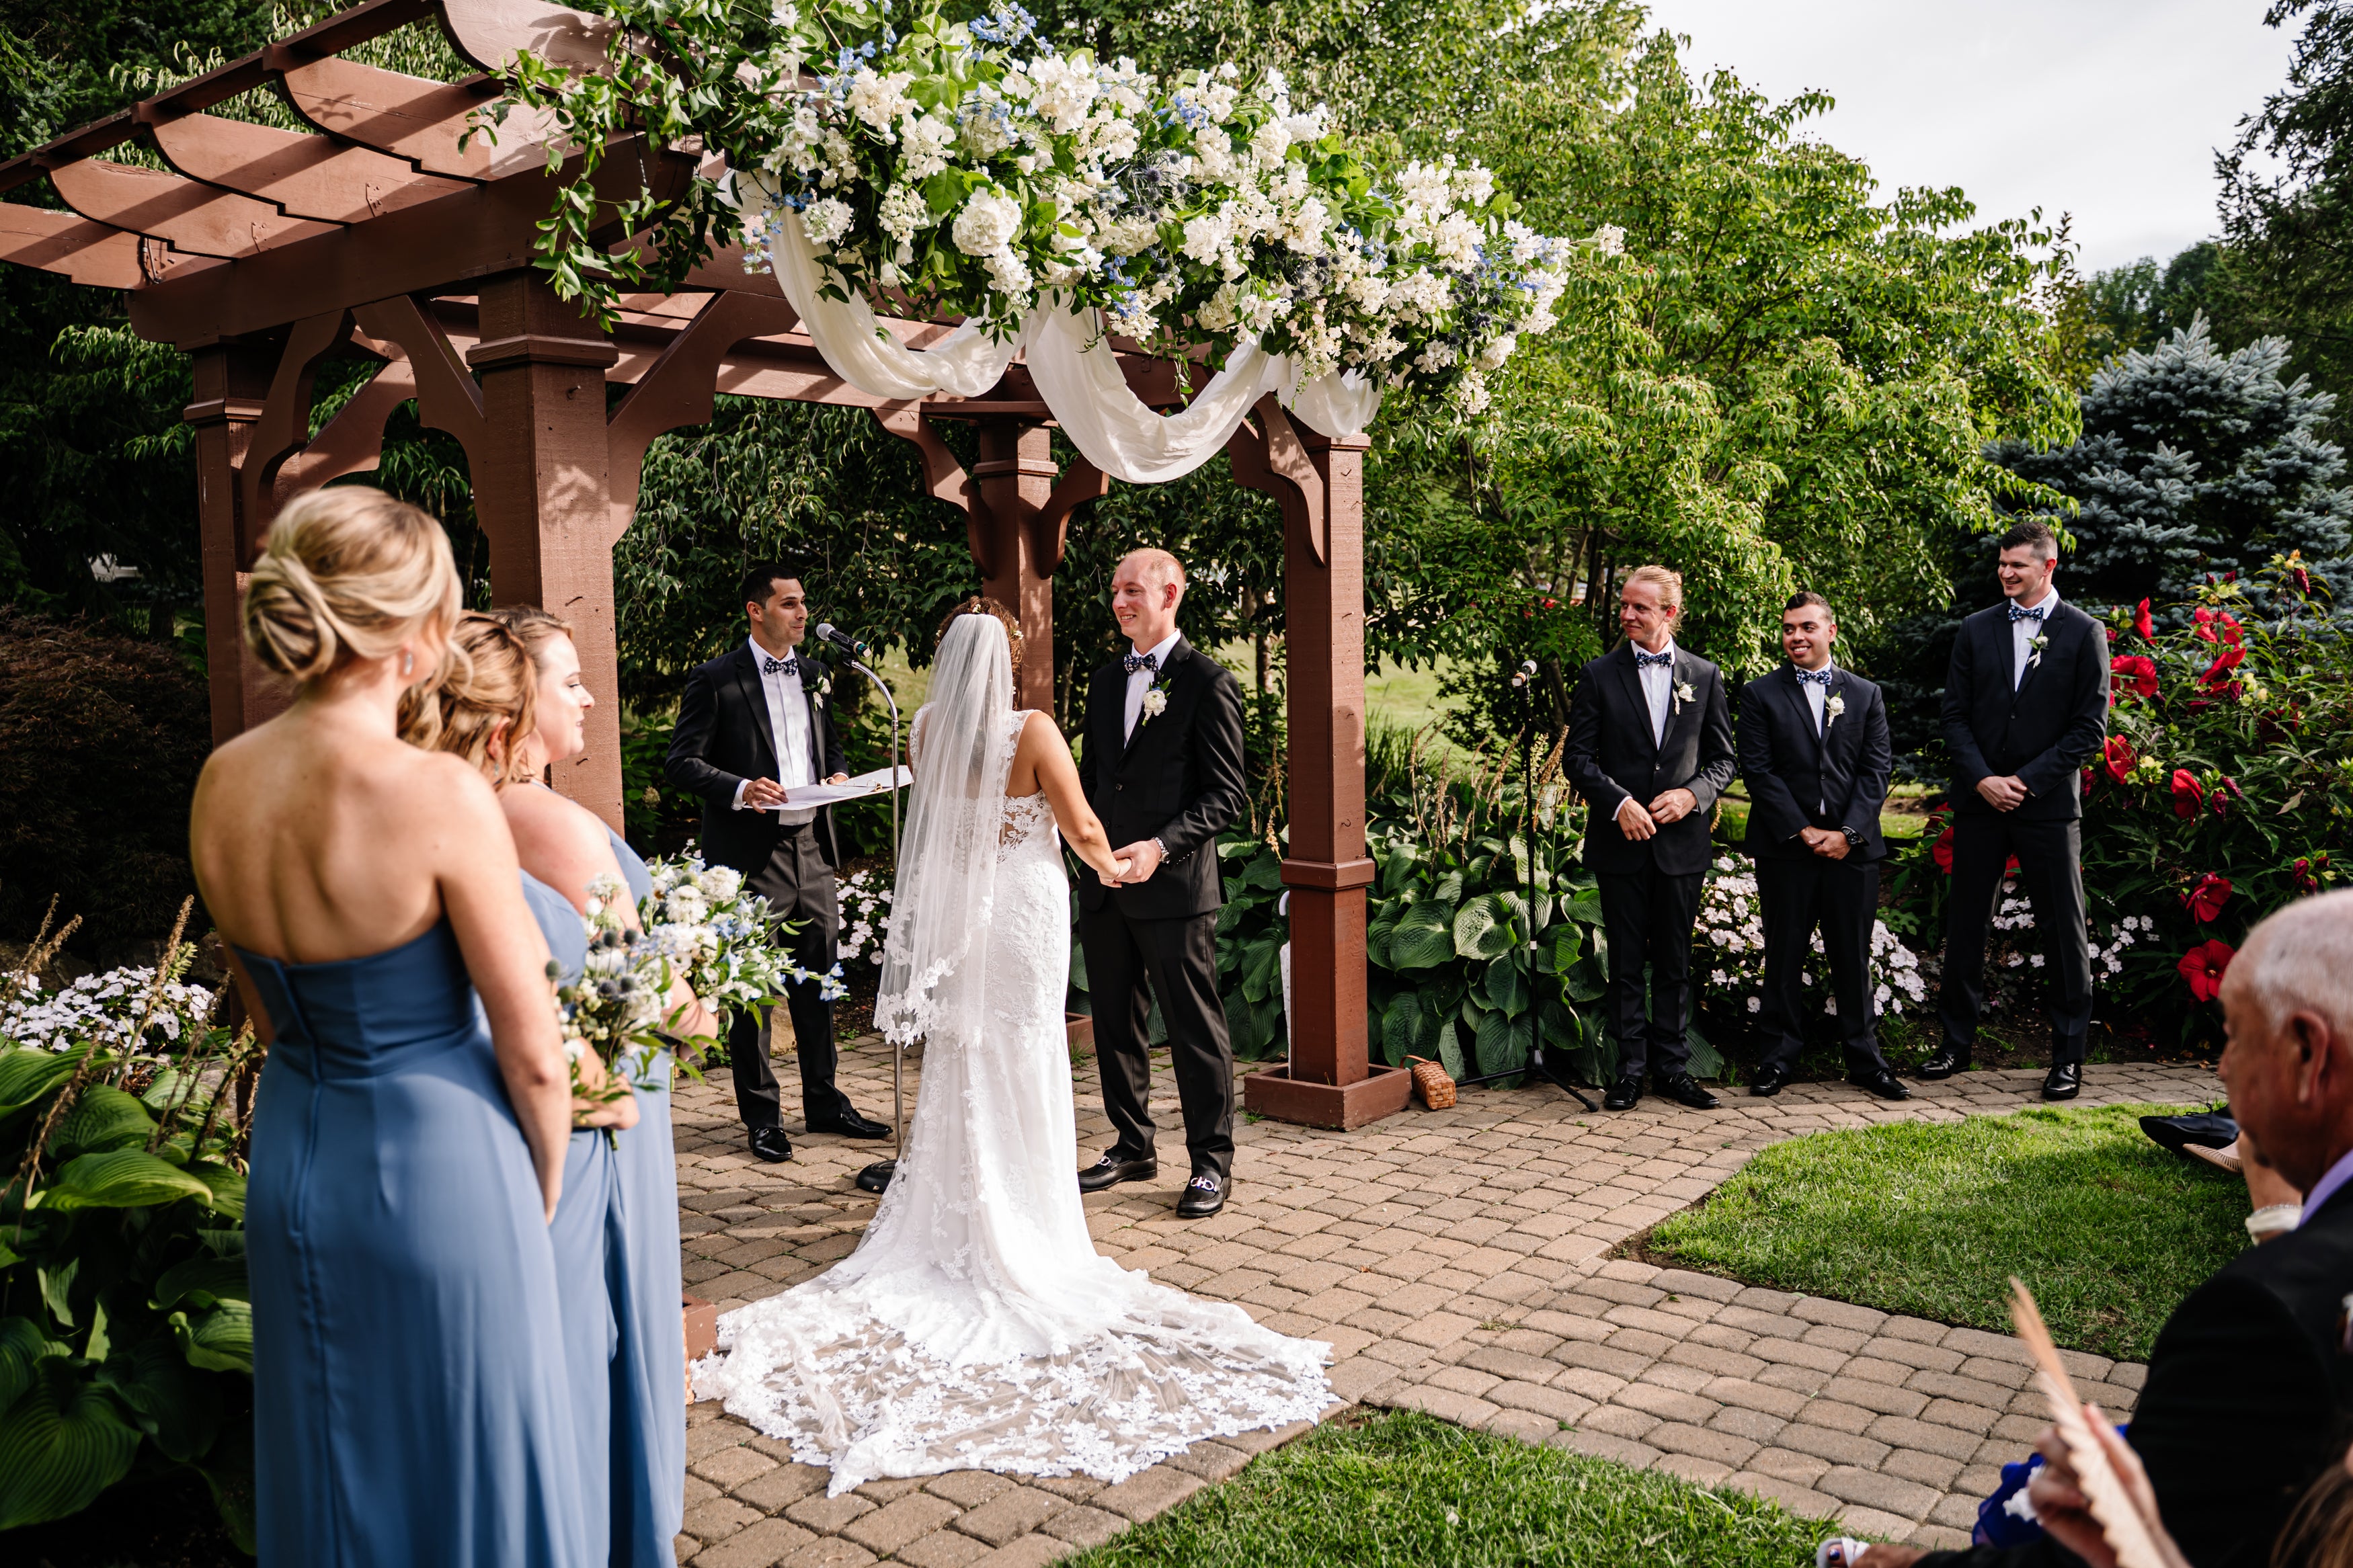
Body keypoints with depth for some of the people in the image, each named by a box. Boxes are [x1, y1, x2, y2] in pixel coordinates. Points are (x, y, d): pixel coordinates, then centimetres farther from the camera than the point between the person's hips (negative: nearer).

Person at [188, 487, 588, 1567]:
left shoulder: (221, 785, -4)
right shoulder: (441, 796, -23)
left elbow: (270, 1013, 9)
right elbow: (532, 1056, -16)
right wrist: (544, 1195, 0)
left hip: (291, 1161, 6)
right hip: (439, 1167, -6)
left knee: (333, 1468, 24)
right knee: (468, 1468, 14)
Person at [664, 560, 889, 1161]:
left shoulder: (813, 674, 14)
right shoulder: (716, 679, -5)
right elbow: (682, 761, -7)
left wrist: (839, 775, 3)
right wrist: (739, 788, -22)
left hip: (812, 846, 6)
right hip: (751, 852, -6)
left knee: (818, 980, 13)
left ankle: (825, 1102, 25)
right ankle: (762, 1116, 14)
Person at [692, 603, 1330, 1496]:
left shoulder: (928, 732, -3)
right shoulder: (1032, 733, -17)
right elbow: (1083, 830, -11)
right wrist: (1112, 865, 11)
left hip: (953, 913, 4)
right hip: (1023, 913, -4)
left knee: (959, 1063, 15)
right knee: (1023, 1068, 6)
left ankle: (955, 1219, 23)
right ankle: (1022, 1226, 16)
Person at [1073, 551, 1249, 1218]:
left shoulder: (1207, 682, -6)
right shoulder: (1104, 681, 15)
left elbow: (1226, 795, -9)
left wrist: (1162, 845, -21)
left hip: (1175, 887, -7)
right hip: (1105, 887, 7)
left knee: (1195, 1028, 1)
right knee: (1116, 1024, 14)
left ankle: (1212, 1162, 14)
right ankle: (1132, 1147, 29)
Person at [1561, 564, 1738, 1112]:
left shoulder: (1704, 676, 7)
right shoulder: (1599, 675, 2)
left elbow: (1723, 758, 9)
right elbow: (1577, 757, -1)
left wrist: (1692, 794, -10)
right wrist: (1619, 803, -14)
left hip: (1681, 841, 1)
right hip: (1620, 841, -1)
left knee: (1675, 962, 9)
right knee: (1626, 963, 5)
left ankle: (1673, 1067, 18)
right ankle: (1630, 1068, 13)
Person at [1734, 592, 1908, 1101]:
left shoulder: (1865, 694, 11)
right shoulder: (1761, 694, 4)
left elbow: (1877, 769, 4)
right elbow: (1758, 770, -3)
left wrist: (1848, 832, -8)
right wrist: (1802, 830, -10)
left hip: (1852, 845, 2)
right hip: (1785, 847, -1)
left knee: (1854, 957, 6)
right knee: (1783, 958, 4)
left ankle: (1865, 1060, 16)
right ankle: (1777, 1059, 12)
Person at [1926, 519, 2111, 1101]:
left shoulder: (2084, 633, -1)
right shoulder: (1976, 629, 8)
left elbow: (2090, 727, -4)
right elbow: (1955, 714, 6)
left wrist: (2026, 781, -12)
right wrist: (1983, 779, -9)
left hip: (2049, 803, -3)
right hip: (1979, 799, 3)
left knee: (2063, 931, 2)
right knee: (1965, 923, 8)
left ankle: (2068, 1056, 13)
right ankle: (1956, 1042, 19)